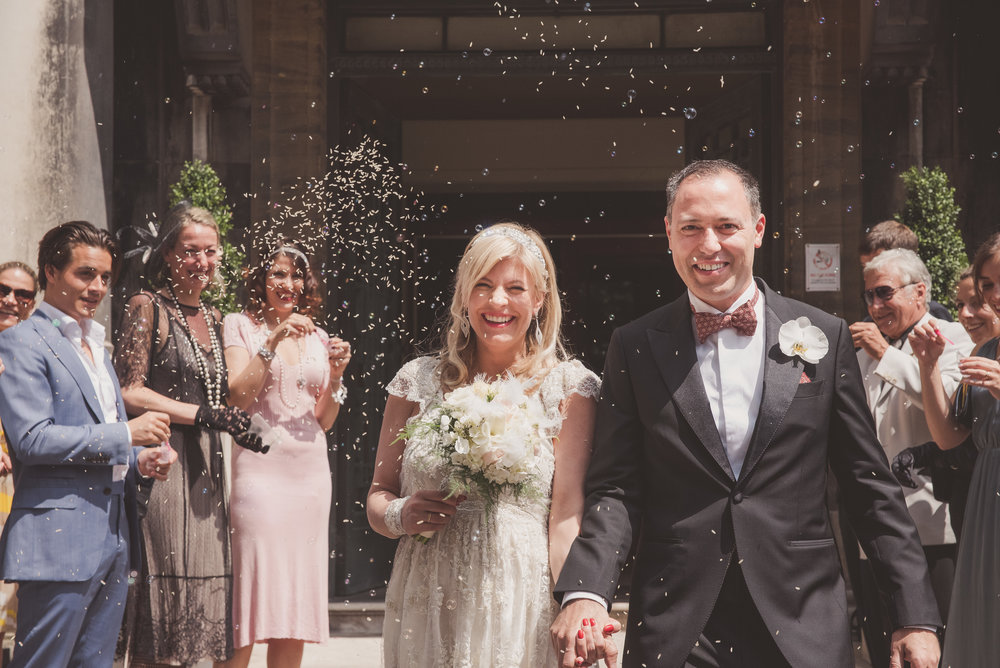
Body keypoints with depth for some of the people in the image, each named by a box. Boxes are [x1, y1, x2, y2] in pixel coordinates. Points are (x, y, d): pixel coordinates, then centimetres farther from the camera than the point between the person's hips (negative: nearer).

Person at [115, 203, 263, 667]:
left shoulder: (213, 319, 18)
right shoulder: (147, 307, -2)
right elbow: (130, 393, -10)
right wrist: (204, 415, -14)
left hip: (206, 469, 7)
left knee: (198, 588, 5)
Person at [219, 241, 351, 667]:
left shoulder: (317, 338, 15)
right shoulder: (239, 326, 3)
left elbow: (324, 420, 14)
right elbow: (237, 398, -9)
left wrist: (336, 373, -2)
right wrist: (273, 342, -15)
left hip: (311, 473, 5)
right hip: (260, 470, -5)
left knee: (297, 610, 5)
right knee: (251, 599, -8)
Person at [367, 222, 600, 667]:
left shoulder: (567, 387, 0)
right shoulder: (419, 380, 7)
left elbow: (568, 517, -7)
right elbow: (378, 494, 13)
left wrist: (573, 624, -18)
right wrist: (400, 516, -10)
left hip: (521, 612, -2)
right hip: (425, 612, 2)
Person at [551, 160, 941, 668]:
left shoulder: (824, 338, 3)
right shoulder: (635, 349, 3)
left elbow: (870, 487, 5)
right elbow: (615, 489, 0)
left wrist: (916, 615, 0)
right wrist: (584, 593, -17)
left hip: (803, 627, 1)